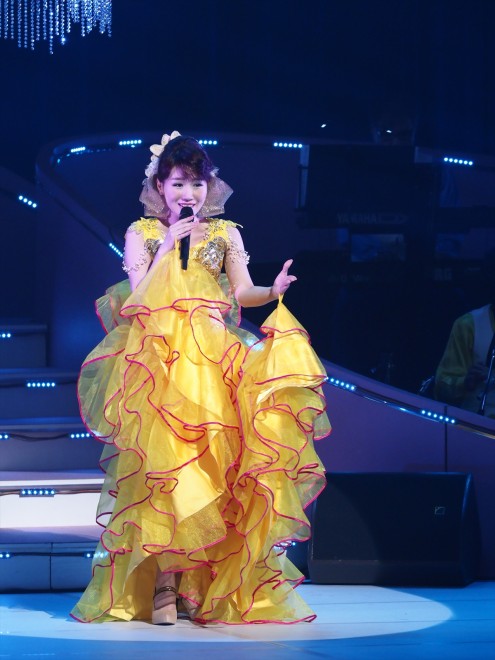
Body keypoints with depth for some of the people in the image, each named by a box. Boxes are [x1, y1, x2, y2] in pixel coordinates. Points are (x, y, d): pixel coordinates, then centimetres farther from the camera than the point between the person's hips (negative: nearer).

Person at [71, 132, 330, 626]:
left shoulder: (225, 233, 14)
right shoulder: (141, 232, 10)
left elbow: (242, 293, 6)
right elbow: (139, 297, 0)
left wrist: (274, 291, -14)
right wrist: (169, 247, -6)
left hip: (216, 358, 1)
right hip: (158, 359, -1)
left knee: (214, 464, -10)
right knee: (162, 461, -13)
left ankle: (208, 583, -6)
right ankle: (163, 584, -13)